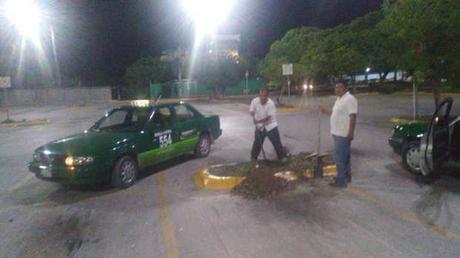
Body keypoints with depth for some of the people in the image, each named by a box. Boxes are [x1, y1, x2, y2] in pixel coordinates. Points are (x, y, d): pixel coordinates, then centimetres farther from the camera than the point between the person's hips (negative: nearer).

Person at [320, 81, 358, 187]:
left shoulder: (349, 99, -17)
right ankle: (346, 177, 30)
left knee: (340, 158, -4)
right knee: (344, 157, 18)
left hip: (344, 134, -10)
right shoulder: (339, 99, 14)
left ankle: (341, 180, 5)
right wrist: (325, 111, 19)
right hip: (337, 133, 10)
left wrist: (351, 132, -25)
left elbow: (353, 117, -22)